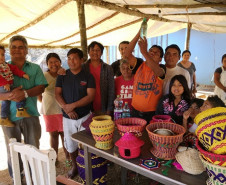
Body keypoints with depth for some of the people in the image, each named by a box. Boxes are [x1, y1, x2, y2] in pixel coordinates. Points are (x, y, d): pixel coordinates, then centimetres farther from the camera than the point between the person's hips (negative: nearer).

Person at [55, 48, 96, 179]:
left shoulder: (88, 77, -4)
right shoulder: (62, 76, 4)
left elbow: (91, 96, -12)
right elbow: (58, 94, -1)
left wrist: (73, 105, -18)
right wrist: (66, 108, -16)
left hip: (85, 116, -2)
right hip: (67, 117, 3)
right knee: (71, 144, 14)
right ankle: (75, 166, 36)